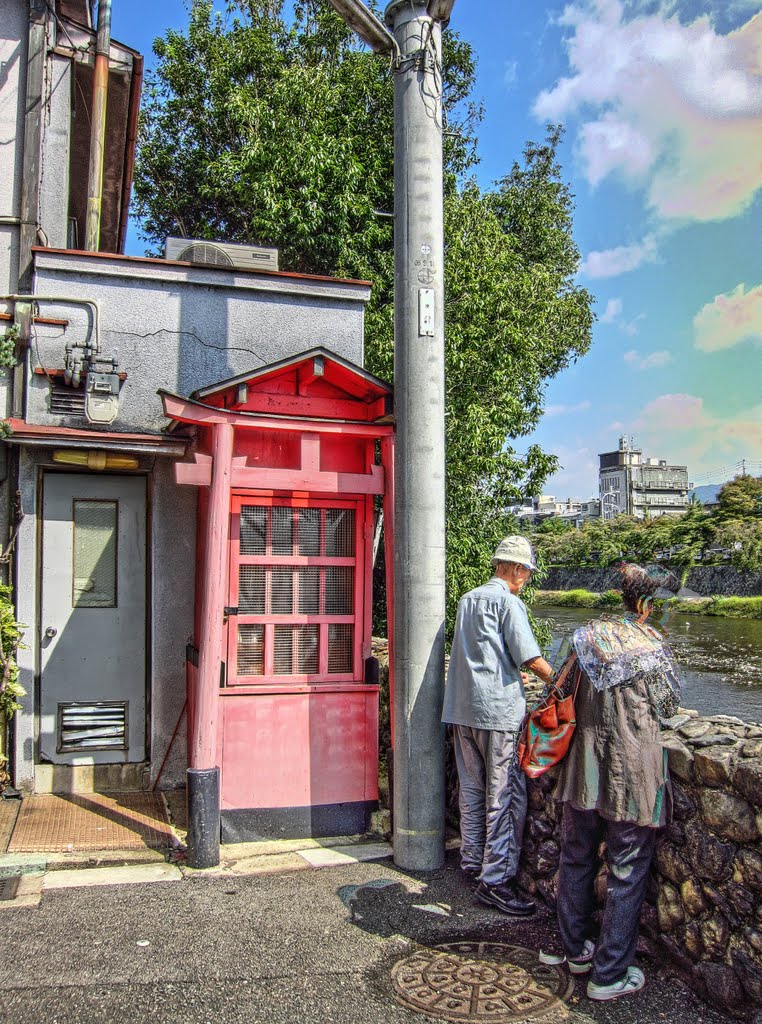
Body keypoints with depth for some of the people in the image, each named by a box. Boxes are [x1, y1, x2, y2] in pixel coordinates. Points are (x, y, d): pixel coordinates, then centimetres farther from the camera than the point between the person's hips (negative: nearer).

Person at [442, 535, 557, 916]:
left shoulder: (467, 599, 16)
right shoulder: (509, 602, -8)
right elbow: (530, 658, -13)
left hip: (462, 709, 8)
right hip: (498, 710, -8)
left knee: (472, 788, 16)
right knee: (507, 795, -3)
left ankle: (472, 862, 25)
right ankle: (495, 879, -2)